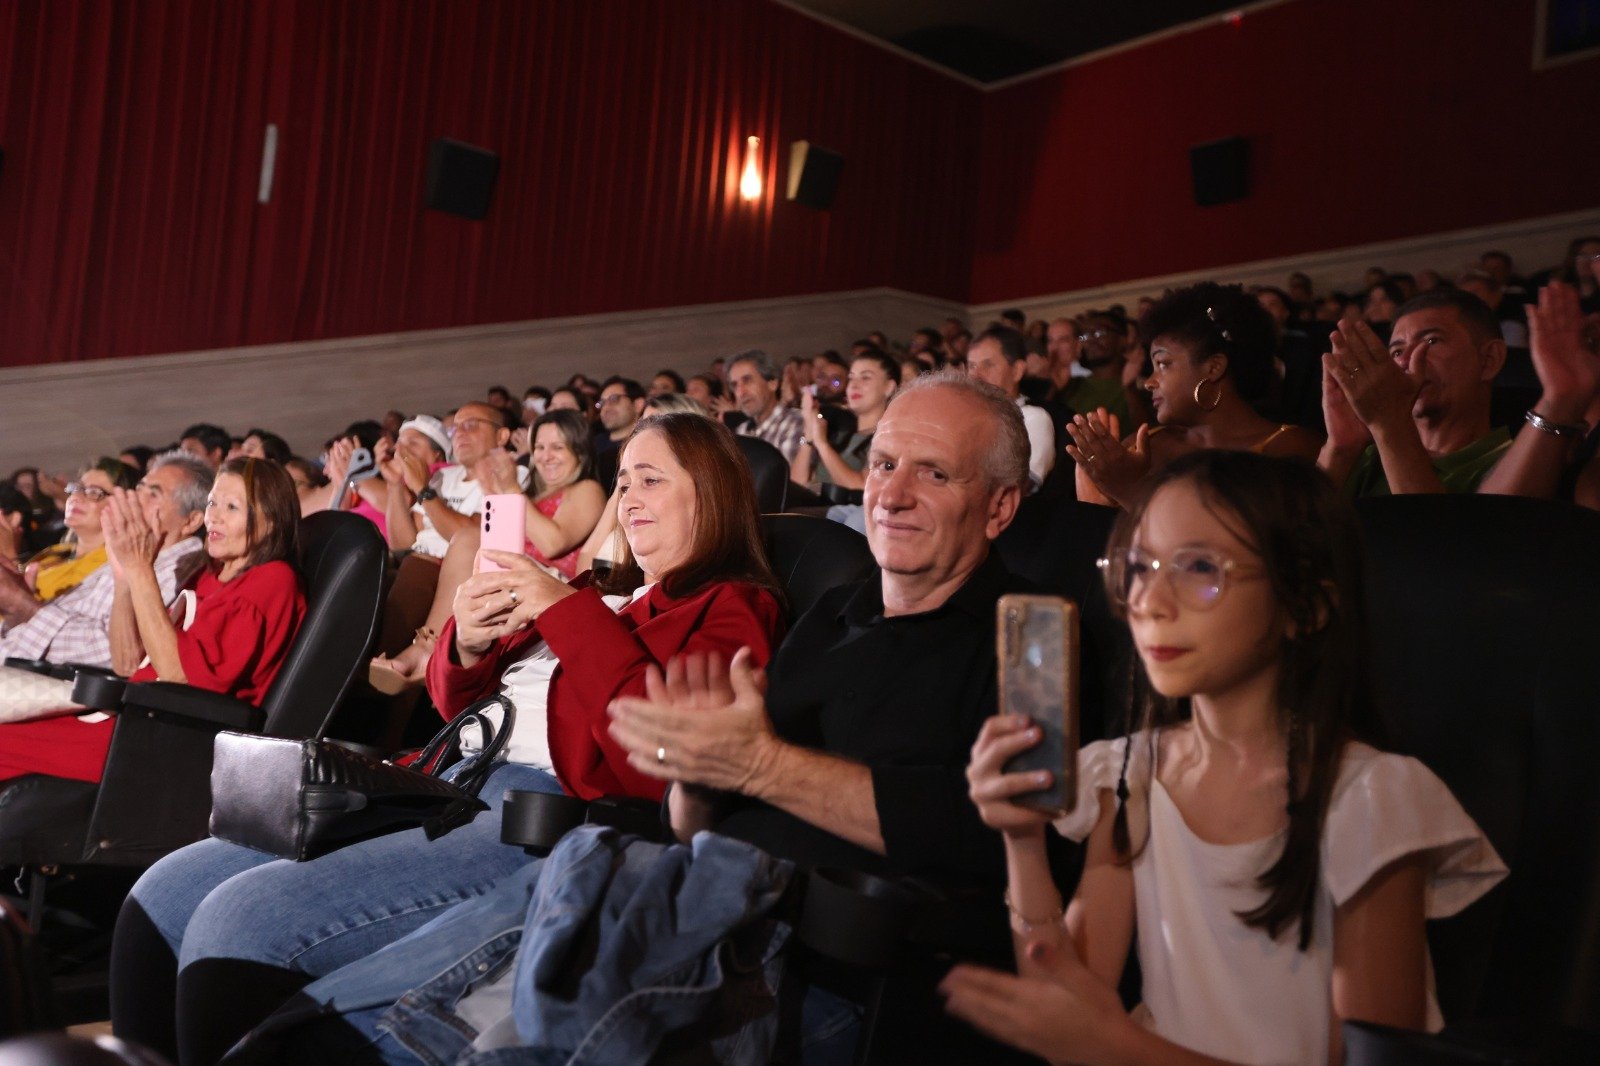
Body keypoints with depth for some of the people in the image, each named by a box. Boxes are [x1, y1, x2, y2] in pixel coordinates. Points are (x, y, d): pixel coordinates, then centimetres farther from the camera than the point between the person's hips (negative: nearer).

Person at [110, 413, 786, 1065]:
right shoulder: (608, 596, 23)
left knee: (241, 919, -22)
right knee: (165, 895, 0)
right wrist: (467, 643, 4)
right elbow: (456, 702, 27)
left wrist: (570, 614, -12)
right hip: (443, 788, 9)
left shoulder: (731, 609, 0)